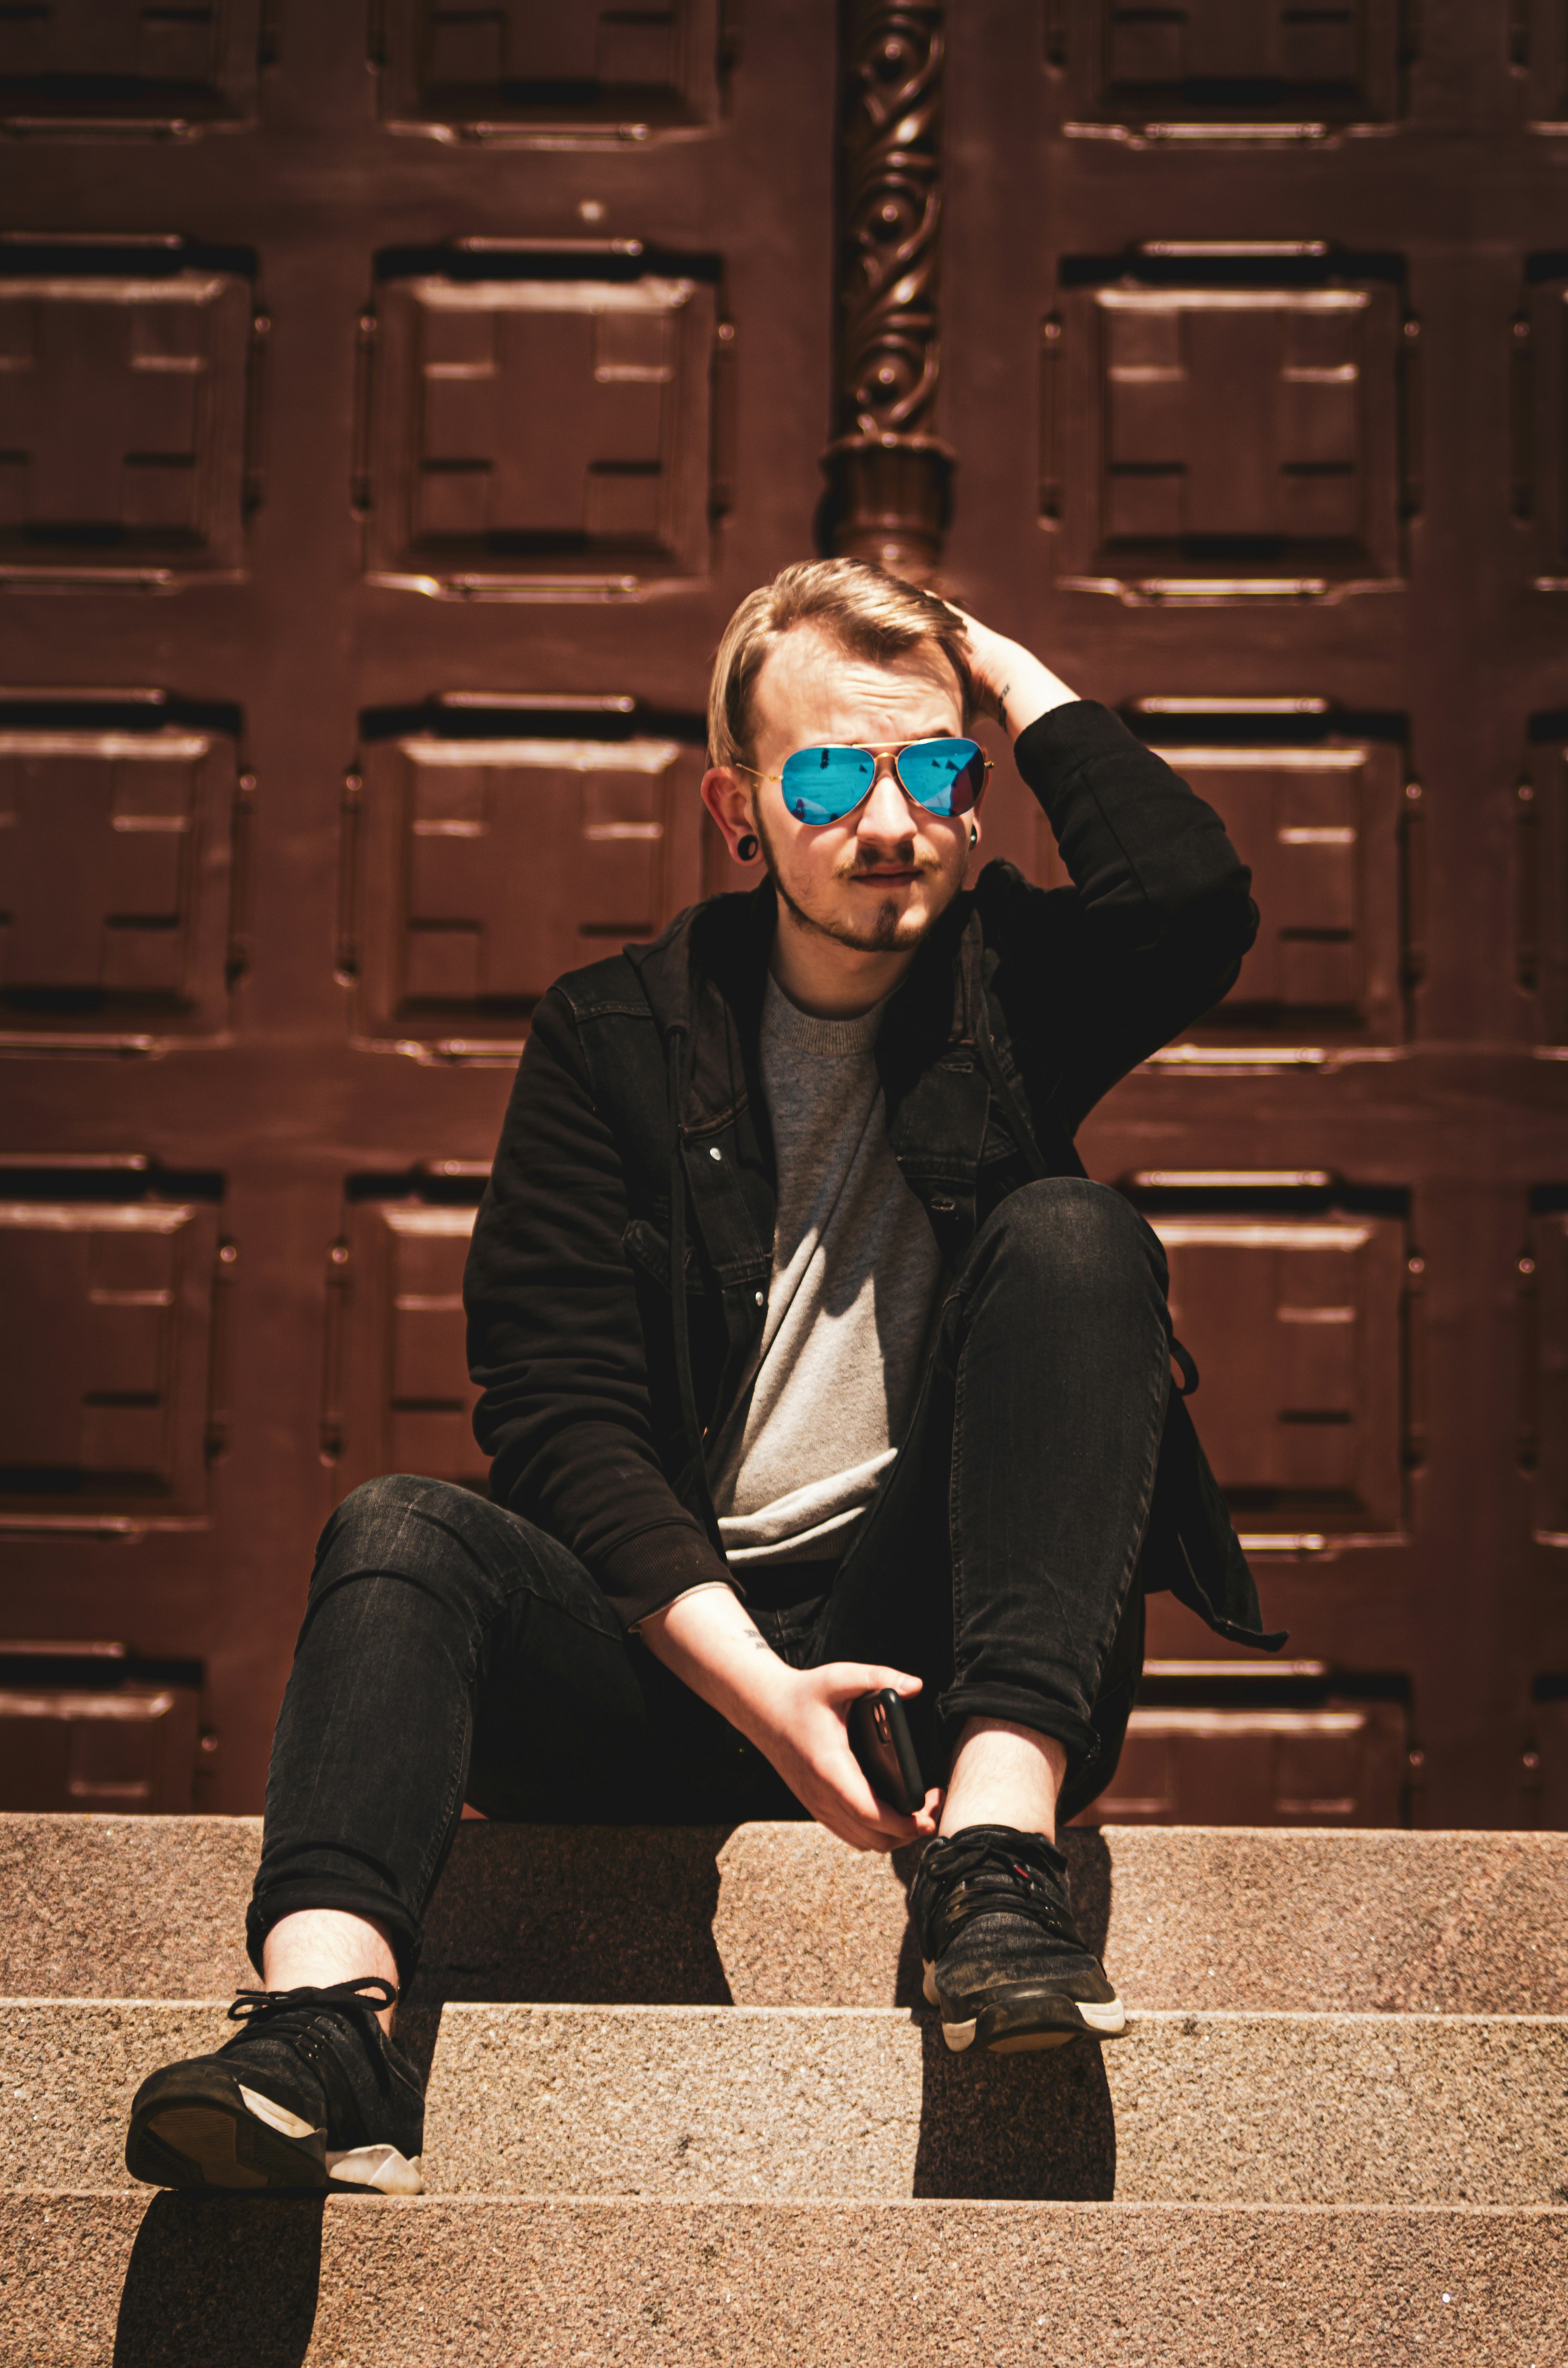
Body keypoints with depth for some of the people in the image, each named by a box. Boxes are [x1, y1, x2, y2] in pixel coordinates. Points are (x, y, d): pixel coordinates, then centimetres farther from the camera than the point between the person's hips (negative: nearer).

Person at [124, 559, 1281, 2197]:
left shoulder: (1012, 991, 8)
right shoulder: (616, 1039, 6)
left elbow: (1197, 901, -17)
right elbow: (557, 1415, -5)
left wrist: (1009, 674, -1)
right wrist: (754, 1686, -20)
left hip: (938, 1636, 0)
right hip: (670, 1655, 1)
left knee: (1071, 1237, -21)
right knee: (402, 1535, -26)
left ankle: (999, 1846, -34)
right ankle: (324, 2029, -48)